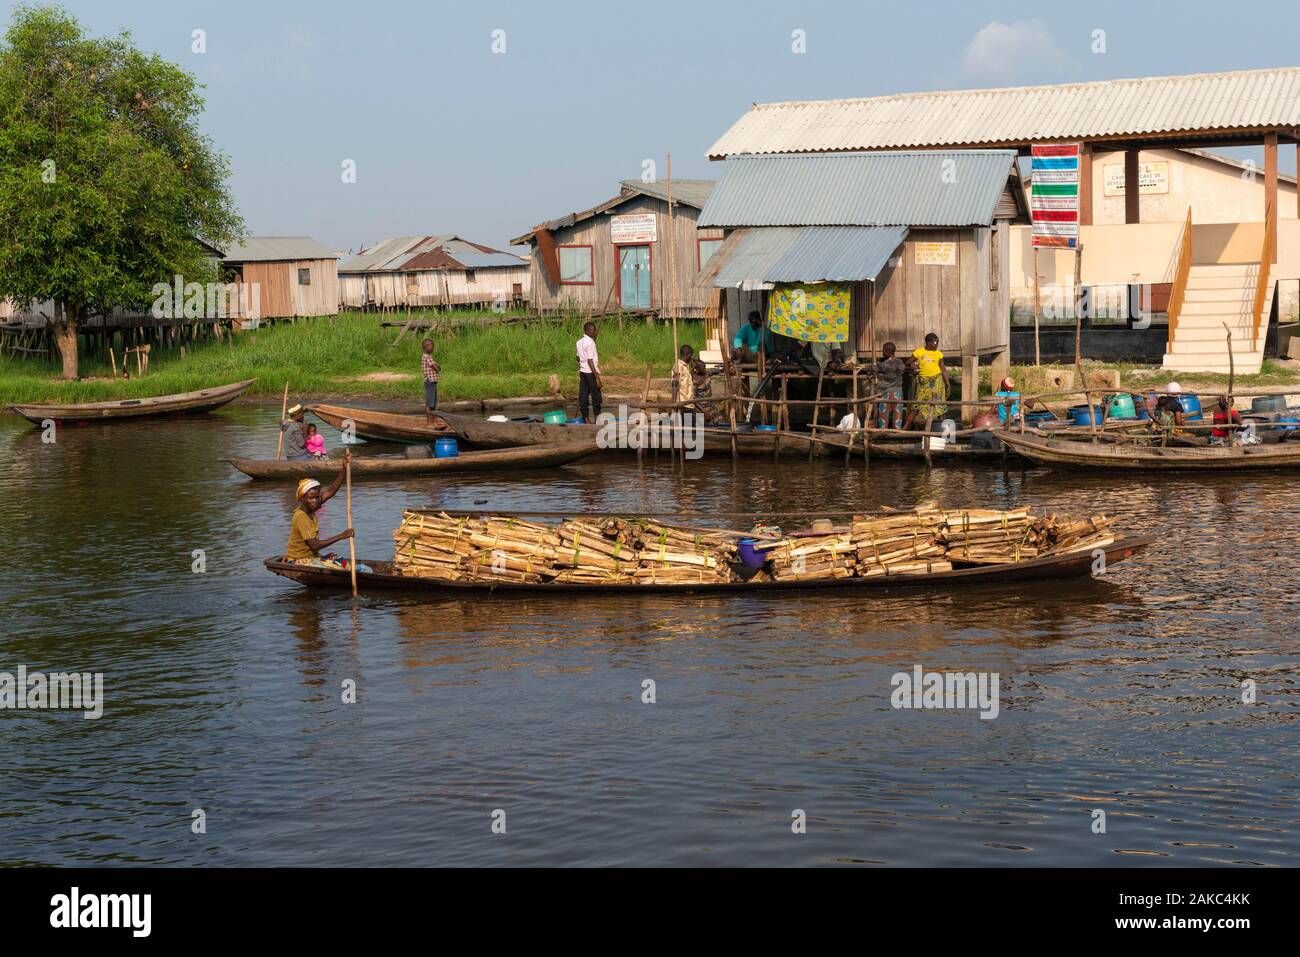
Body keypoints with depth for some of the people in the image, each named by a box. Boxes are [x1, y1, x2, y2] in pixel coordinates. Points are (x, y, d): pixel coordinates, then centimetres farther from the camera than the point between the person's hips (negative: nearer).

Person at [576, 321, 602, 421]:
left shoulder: (580, 342, 10)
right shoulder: (590, 343, -15)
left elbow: (578, 358, 19)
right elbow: (590, 361, -19)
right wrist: (597, 377, -20)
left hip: (582, 371, 8)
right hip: (591, 372, -8)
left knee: (583, 395, 6)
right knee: (596, 396, 0)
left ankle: (585, 418, 8)